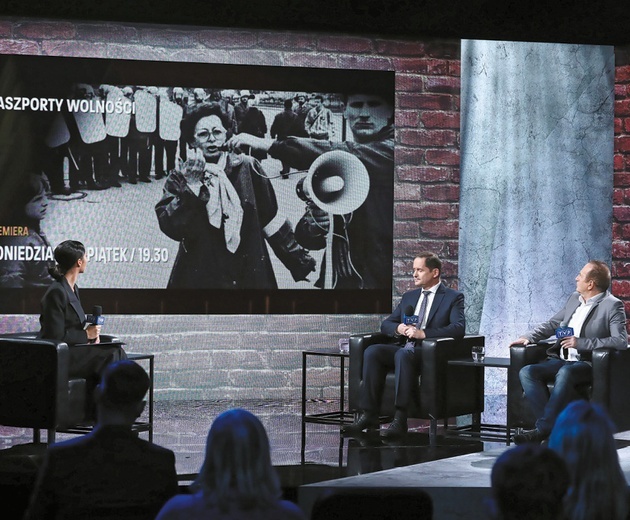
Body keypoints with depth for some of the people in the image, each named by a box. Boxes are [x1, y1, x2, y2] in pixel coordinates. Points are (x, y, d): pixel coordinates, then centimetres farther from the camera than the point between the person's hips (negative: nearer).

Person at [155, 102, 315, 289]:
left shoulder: (246, 167, -1)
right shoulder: (179, 177, -2)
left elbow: (270, 219, 4)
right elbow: (171, 228, -15)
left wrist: (299, 260, 5)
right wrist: (191, 185, -23)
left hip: (250, 272, 1)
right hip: (201, 276, -1)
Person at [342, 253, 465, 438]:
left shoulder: (453, 297, 4)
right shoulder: (409, 297, 23)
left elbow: (458, 328, -13)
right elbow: (385, 324, 21)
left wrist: (423, 333, -22)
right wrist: (398, 329, -4)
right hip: (404, 347, 6)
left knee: (404, 354, -37)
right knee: (372, 351, -22)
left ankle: (400, 420, -40)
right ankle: (369, 415, -26)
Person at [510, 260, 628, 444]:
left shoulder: (612, 305, -6)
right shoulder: (574, 299, 16)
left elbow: (621, 341, -17)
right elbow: (553, 324, 26)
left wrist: (581, 343, -21)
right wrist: (528, 337, 9)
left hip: (587, 364, -7)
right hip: (561, 360, 7)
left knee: (565, 372, -39)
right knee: (527, 372, -19)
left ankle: (543, 429, -34)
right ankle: (552, 425, -27)